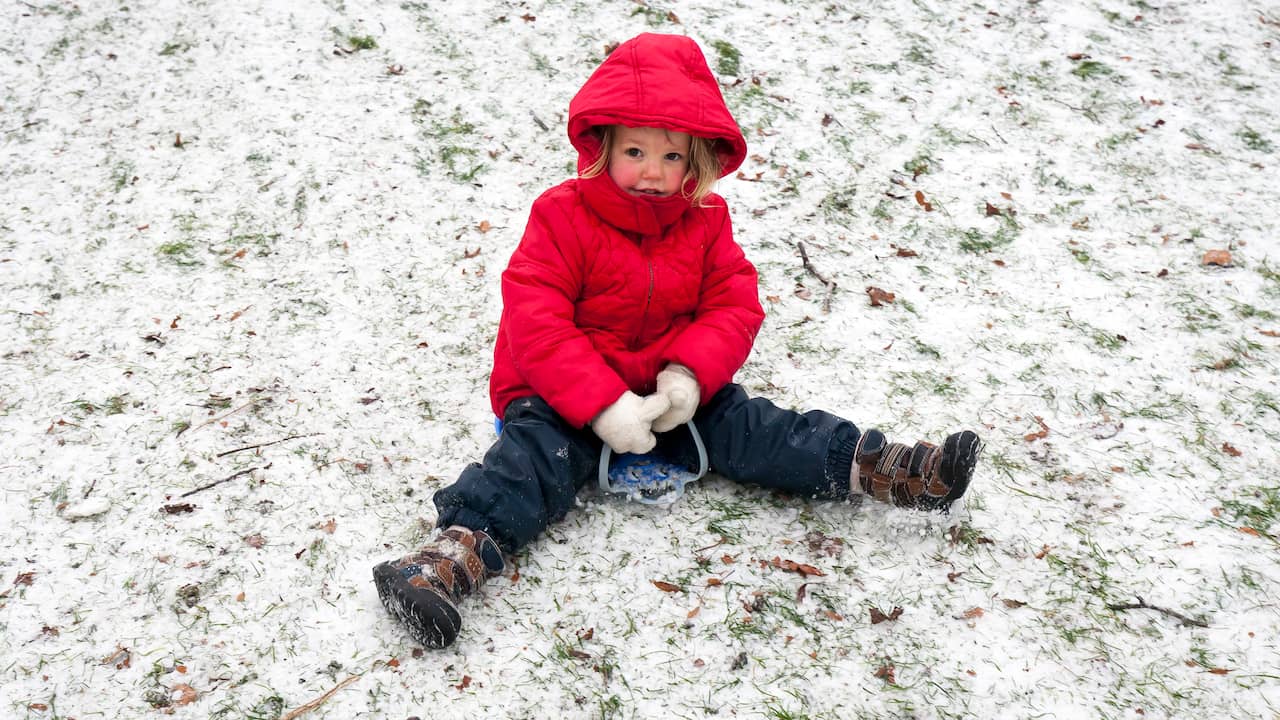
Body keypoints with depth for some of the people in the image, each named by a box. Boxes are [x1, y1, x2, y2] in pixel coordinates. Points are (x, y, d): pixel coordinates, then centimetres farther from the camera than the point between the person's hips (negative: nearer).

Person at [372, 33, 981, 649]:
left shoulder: (705, 221, 1)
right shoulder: (563, 217, -14)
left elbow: (735, 305, -2)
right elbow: (535, 324, -21)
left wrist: (690, 374, -21)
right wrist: (602, 404, -29)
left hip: (672, 389, 4)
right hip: (564, 395, -4)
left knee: (745, 427, -8)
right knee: (537, 453, -27)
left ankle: (870, 466, -9)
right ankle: (459, 553, -43)